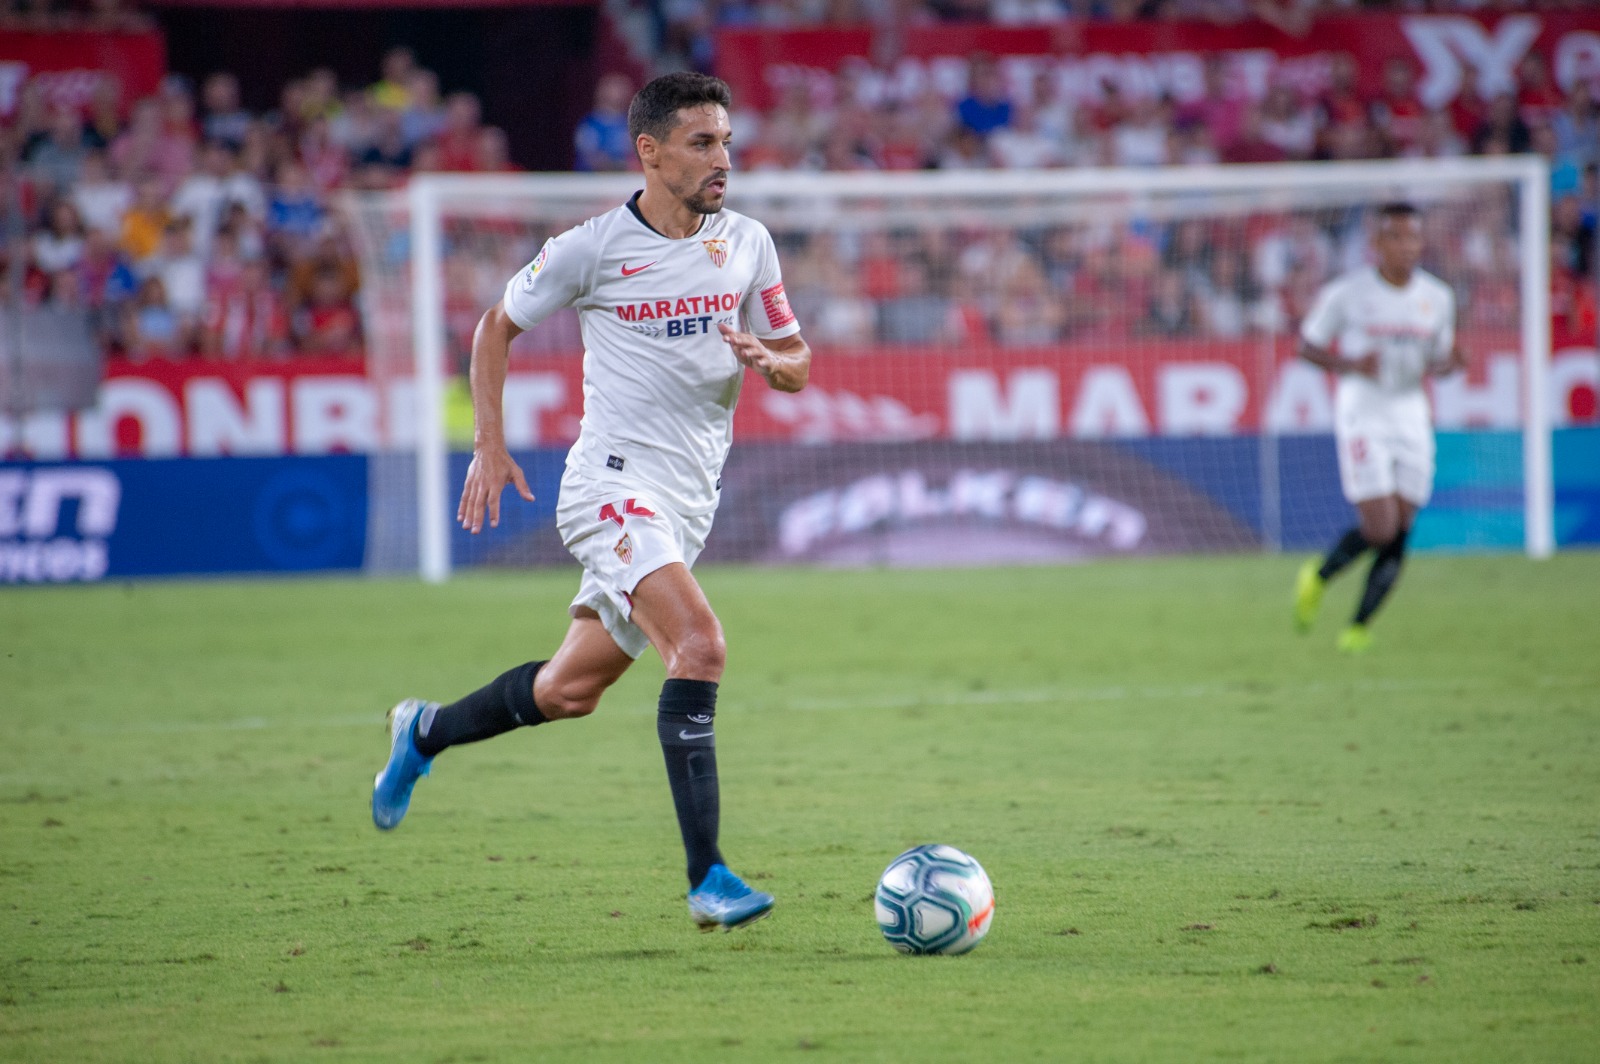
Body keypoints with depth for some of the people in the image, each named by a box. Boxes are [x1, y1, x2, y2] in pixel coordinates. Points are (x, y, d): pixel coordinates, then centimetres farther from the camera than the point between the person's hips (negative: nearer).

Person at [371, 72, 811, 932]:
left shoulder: (747, 245, 7)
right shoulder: (592, 249, -6)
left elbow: (797, 365, 13)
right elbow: (497, 327, 8)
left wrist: (768, 360, -10)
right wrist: (488, 444, 1)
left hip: (689, 500, 6)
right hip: (614, 482, -6)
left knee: (571, 689, 15)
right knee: (700, 645, -26)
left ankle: (426, 733, 42)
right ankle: (707, 879, -28)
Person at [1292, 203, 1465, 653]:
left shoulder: (1438, 297, 6)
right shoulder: (1347, 292, -7)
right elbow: (1307, 345, 0)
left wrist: (1447, 363, -7)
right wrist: (1350, 364, -18)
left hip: (1411, 417, 5)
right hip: (1362, 417, -5)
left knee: (1398, 537, -1)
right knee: (1379, 528, -13)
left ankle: (1359, 626, 11)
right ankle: (1317, 578, 15)